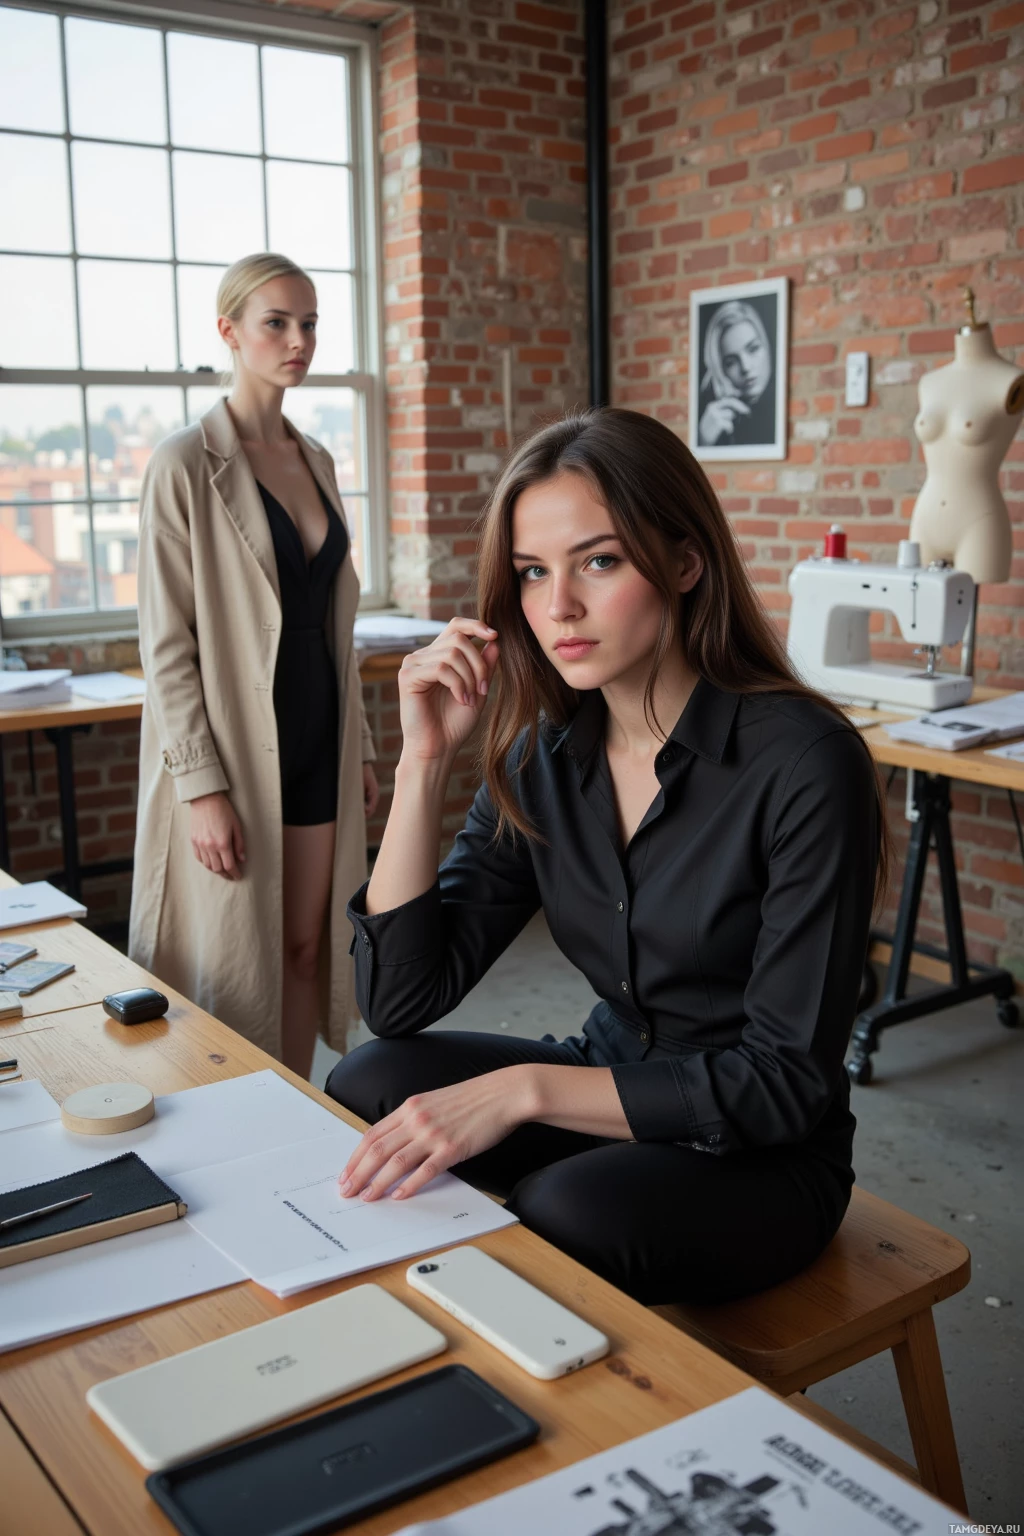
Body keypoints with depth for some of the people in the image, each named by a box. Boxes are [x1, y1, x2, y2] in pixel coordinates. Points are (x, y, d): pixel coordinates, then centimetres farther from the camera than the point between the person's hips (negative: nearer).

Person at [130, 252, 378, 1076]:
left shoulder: (317, 460, 11)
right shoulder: (187, 464, -10)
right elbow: (166, 642, -13)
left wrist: (361, 746, 15)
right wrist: (202, 785, -17)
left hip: (316, 741, 6)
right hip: (234, 747, -6)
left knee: (306, 945, 11)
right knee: (235, 959, 3)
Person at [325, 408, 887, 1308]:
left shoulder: (803, 762, -21)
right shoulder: (543, 758, -4)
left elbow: (787, 1080, -21)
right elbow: (400, 1001, -7)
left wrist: (525, 1089, -28)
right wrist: (425, 760, -15)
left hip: (762, 1158, -5)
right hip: (616, 1092, 5)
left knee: (568, 1212, -33)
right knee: (370, 1085, -15)